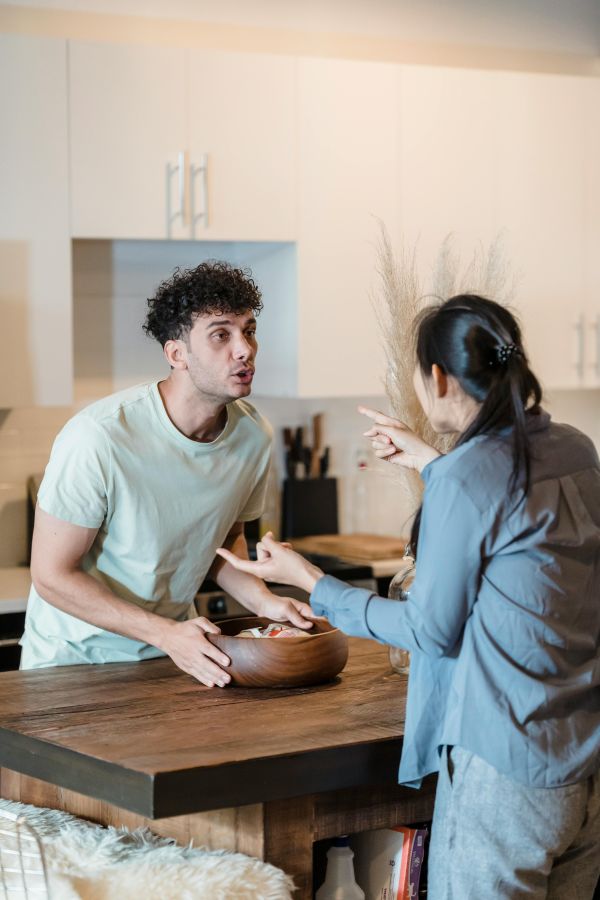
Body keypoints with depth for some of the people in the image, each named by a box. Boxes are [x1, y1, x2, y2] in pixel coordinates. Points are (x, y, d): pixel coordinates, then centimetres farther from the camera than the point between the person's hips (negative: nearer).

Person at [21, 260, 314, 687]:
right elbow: (51, 576, -18)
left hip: (174, 649, 4)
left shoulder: (253, 435, -6)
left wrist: (265, 601, -6)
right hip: (73, 656, -4)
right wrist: (166, 634, -24)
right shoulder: (100, 437, -24)